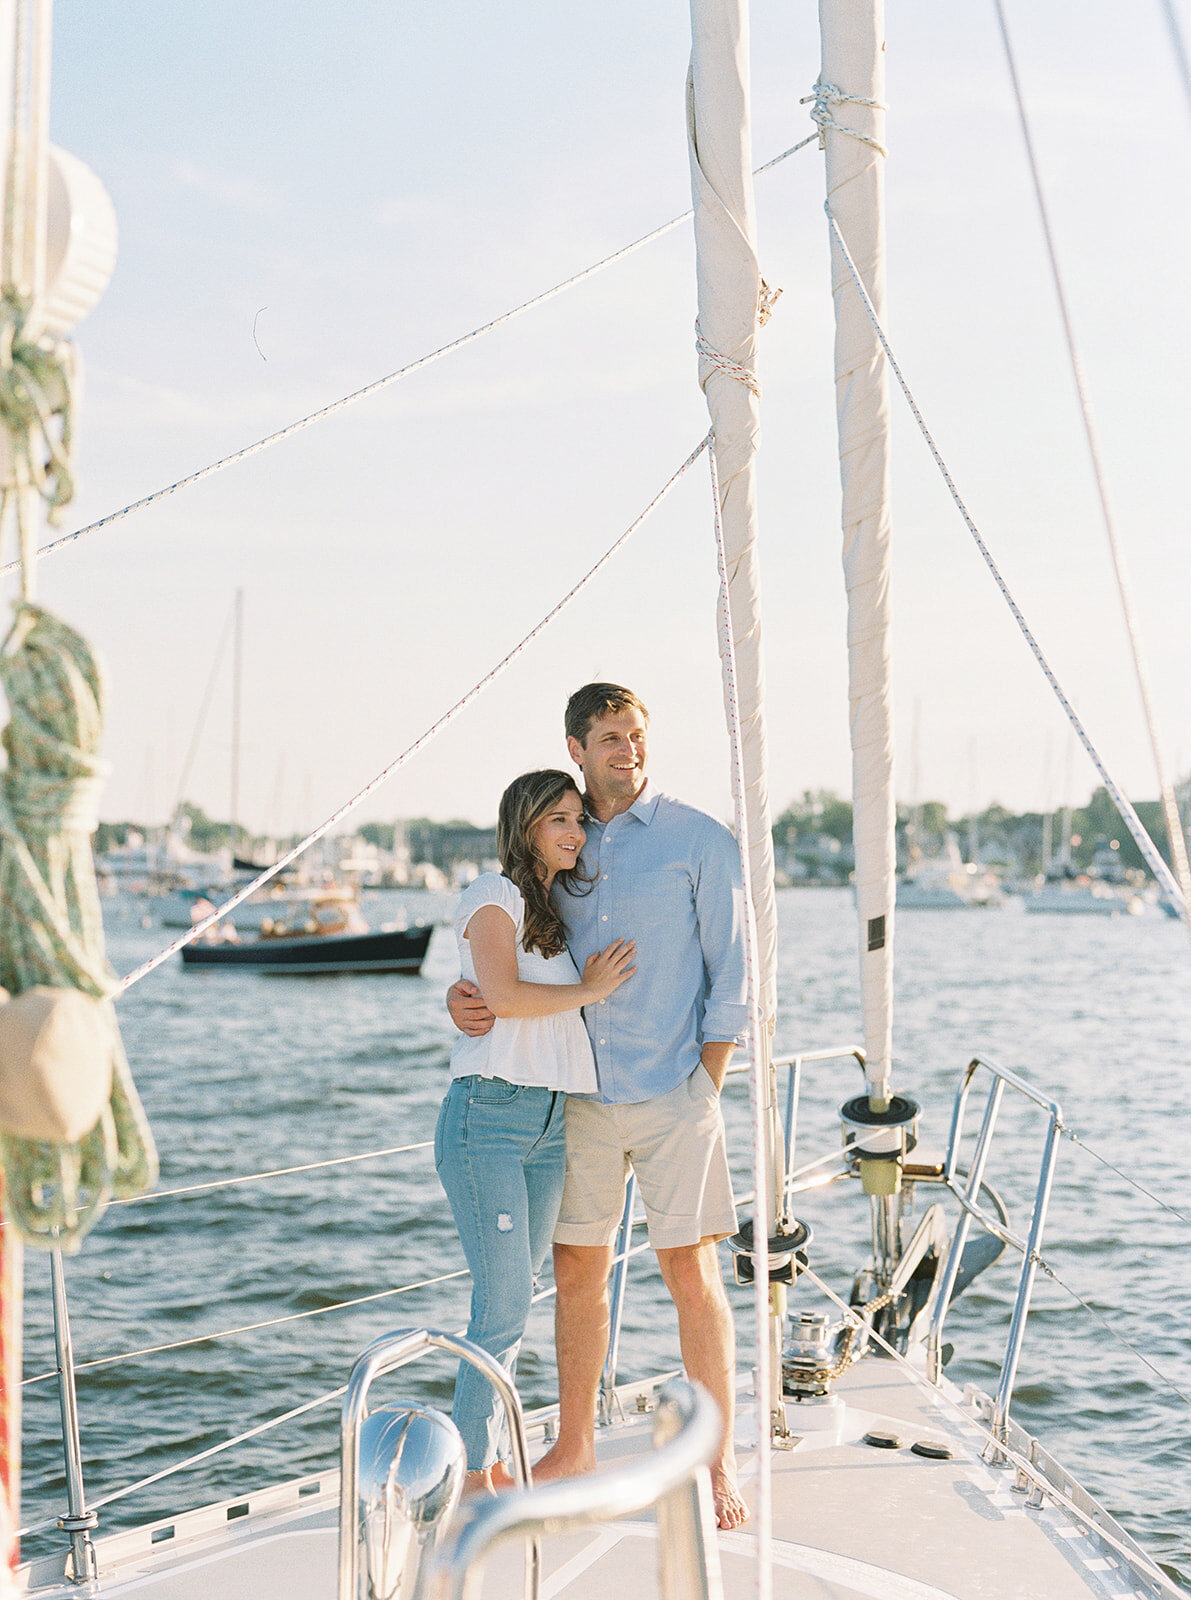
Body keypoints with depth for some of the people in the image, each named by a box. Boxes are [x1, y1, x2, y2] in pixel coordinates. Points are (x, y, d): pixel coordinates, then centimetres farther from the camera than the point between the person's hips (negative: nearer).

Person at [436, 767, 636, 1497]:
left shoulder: (558, 911, 21)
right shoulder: (495, 896, -3)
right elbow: (500, 994, -18)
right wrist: (587, 991, -8)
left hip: (550, 1122, 8)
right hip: (489, 1115, -8)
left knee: (515, 1299, 10)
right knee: (504, 1301, -8)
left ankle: (486, 1461, 18)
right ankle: (472, 1472, 1)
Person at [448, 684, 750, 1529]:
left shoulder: (699, 840, -1)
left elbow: (732, 977, -1)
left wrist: (702, 1095, -5)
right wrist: (464, 996, -9)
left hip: (673, 1092, -4)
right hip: (579, 1094, 4)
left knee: (691, 1270, -3)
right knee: (578, 1268, 9)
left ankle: (720, 1461, 6)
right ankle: (574, 1445, 23)